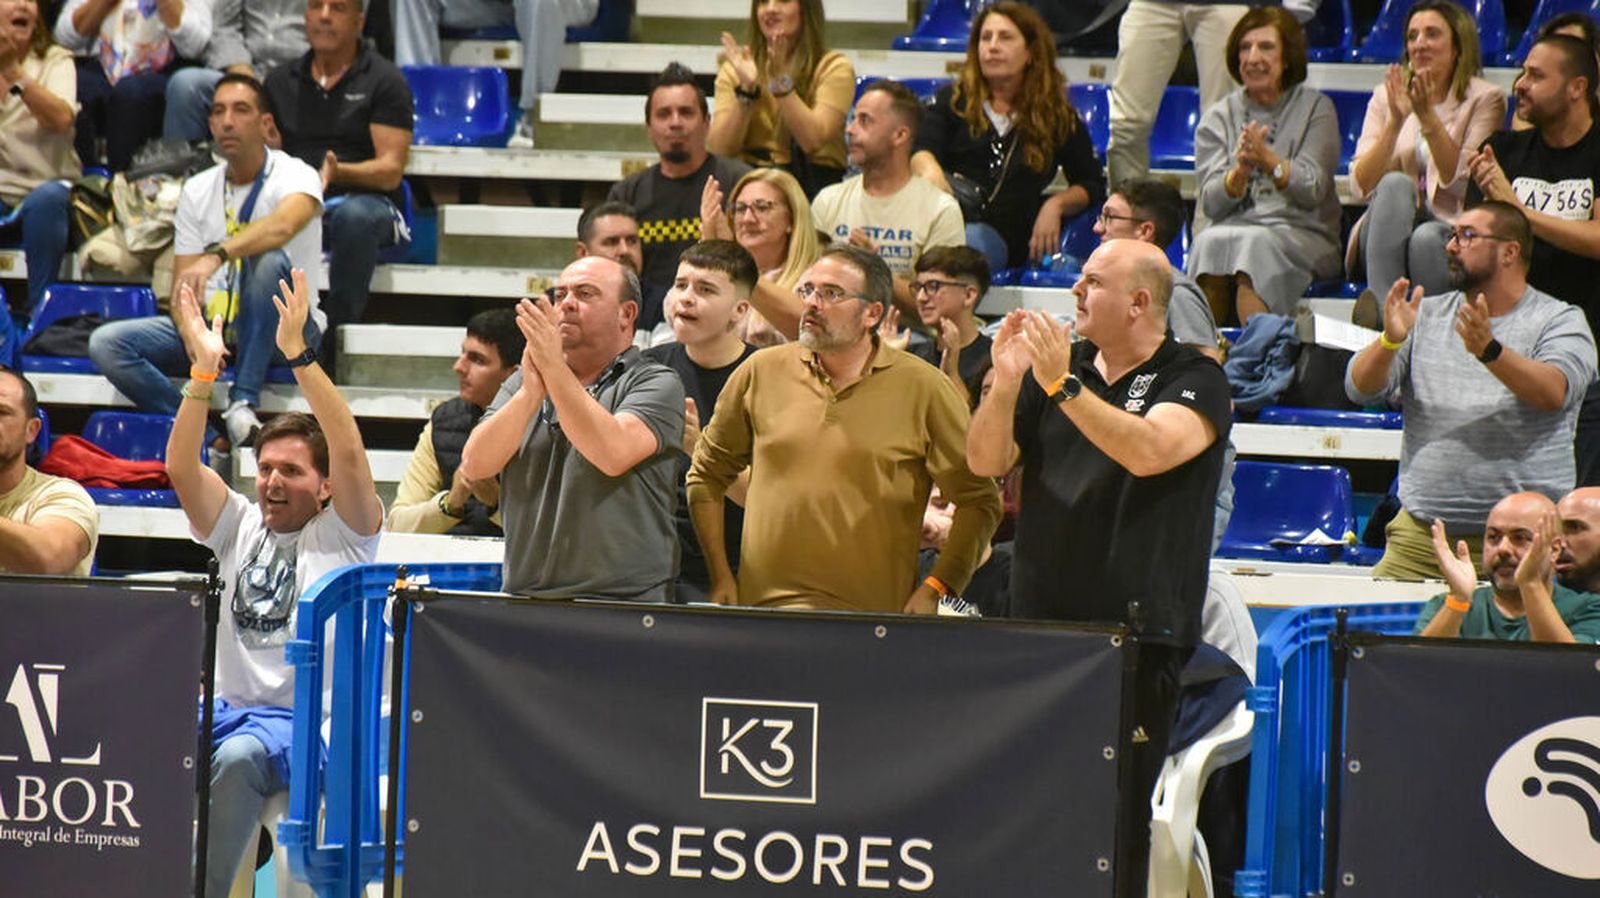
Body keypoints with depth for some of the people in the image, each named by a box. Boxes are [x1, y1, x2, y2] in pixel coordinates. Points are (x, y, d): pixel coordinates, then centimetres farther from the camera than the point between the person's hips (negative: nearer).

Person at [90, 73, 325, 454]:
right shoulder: (197, 190, 6)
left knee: (268, 259, -37)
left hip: (286, 328, -5)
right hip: (215, 325, 5)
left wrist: (216, 256, -50)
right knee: (106, 342, -15)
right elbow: (183, 285, 2)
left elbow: (284, 225, -36)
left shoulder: (295, 175, -10)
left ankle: (243, 404, -32)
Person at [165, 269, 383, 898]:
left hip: (313, 721, -4)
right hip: (230, 707, 4)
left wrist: (299, 355, -20)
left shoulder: (343, 533, 4)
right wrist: (204, 372, -10)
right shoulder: (239, 527, 17)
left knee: (238, 757, -37)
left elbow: (350, 454, -13)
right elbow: (182, 467, 3)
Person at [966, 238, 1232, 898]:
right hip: (1041, 621, 5)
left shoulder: (1194, 380, 0)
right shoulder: (1057, 364, 15)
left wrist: (1064, 386, -24)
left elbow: (1150, 450, -20)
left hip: (1137, 630, -5)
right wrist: (1005, 384, -9)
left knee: (1117, 815, -5)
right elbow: (985, 461, 8)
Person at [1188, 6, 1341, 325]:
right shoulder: (1219, 116, 13)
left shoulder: (1316, 108, 7)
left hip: (1303, 234, -2)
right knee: (1208, 241, -32)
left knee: (1255, 243, -35)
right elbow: (1211, 203, 1)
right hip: (1234, 226, 2)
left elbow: (1312, 191, -6)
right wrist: (1241, 171, -19)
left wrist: (1268, 159, -22)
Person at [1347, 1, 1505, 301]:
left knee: (1425, 239, -37)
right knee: (1395, 183, -30)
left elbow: (1463, 183, -8)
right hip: (1389, 234, 3)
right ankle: (1381, 309, -41)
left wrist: (1428, 115, -13)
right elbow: (1360, 186, 1)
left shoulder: (1484, 98, 5)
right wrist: (1396, 121, -11)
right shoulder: (1386, 96, 14)